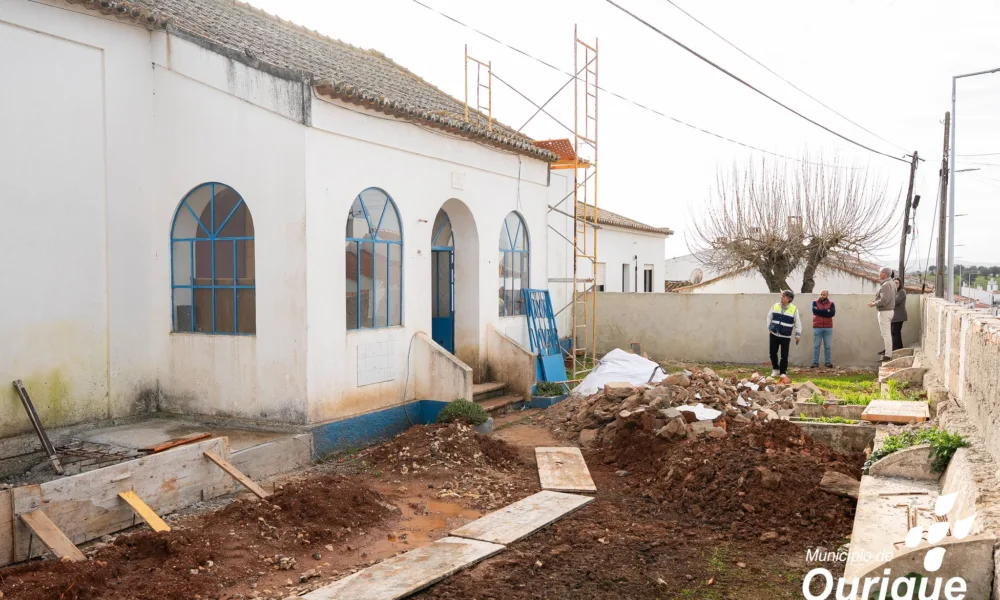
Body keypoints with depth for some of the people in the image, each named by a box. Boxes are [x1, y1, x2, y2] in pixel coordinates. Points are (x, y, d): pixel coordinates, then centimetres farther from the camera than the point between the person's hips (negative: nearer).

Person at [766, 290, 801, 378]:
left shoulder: (794, 309, -6)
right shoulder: (775, 306, 1)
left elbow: (798, 323, -1)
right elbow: (769, 317, 12)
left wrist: (797, 335, -3)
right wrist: (769, 327, 5)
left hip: (786, 336, -3)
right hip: (774, 334, 3)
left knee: (784, 355, -2)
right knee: (773, 353, 8)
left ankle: (782, 372, 10)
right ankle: (775, 369, 28)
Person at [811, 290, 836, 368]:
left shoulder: (831, 304, 8)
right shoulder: (815, 302, 6)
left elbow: (832, 313, -10)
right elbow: (815, 311, -13)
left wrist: (820, 312, -11)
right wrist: (826, 311, -11)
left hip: (828, 328, 1)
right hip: (817, 327, -1)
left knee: (828, 346, 3)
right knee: (816, 346, 0)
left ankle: (828, 362, 9)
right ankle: (815, 362, 3)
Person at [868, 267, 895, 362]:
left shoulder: (885, 285, -22)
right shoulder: (892, 283, 10)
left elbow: (884, 300, -27)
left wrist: (873, 303, -14)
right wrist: (877, 300, 10)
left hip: (885, 312, -10)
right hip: (890, 310, 10)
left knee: (886, 334, -5)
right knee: (884, 332, 24)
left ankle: (888, 355, -2)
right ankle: (887, 350, 36)